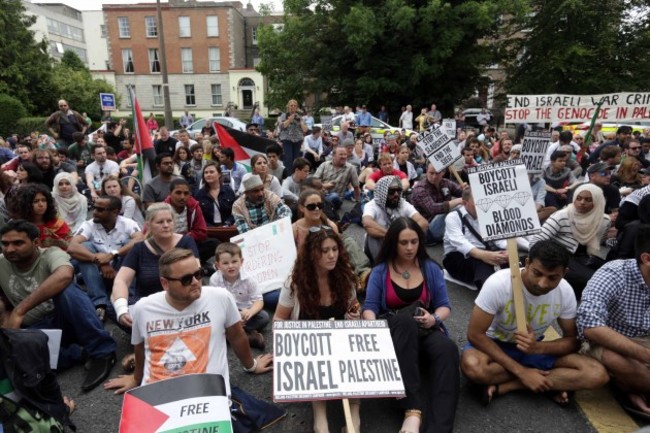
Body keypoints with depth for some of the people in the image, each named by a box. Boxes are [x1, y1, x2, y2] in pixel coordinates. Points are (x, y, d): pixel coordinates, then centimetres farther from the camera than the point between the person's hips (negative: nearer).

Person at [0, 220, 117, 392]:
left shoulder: (50, 254, -14)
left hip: (66, 320, -3)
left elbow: (64, 276, -36)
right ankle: (78, 353, -14)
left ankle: (101, 351, -24)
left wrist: (19, 311, -35)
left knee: (64, 289, -34)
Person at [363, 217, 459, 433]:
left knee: (448, 349, -34)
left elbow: (444, 305, 7)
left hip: (425, 331, 2)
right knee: (406, 321, -39)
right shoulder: (380, 271, 4)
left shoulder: (431, 268, 9)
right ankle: (413, 409, -41)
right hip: (393, 331, -2)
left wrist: (434, 318, -16)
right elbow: (370, 307, -2)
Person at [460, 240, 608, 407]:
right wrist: (521, 372, -28)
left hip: (534, 348, 3)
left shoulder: (565, 292, -16)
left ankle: (504, 386, -18)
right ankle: (552, 384, -14)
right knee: (472, 366, -37)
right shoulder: (498, 284, -29)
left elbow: (573, 341, -6)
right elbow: (475, 334, -25)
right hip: (496, 345, -3)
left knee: (597, 375, -18)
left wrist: (537, 348, -28)